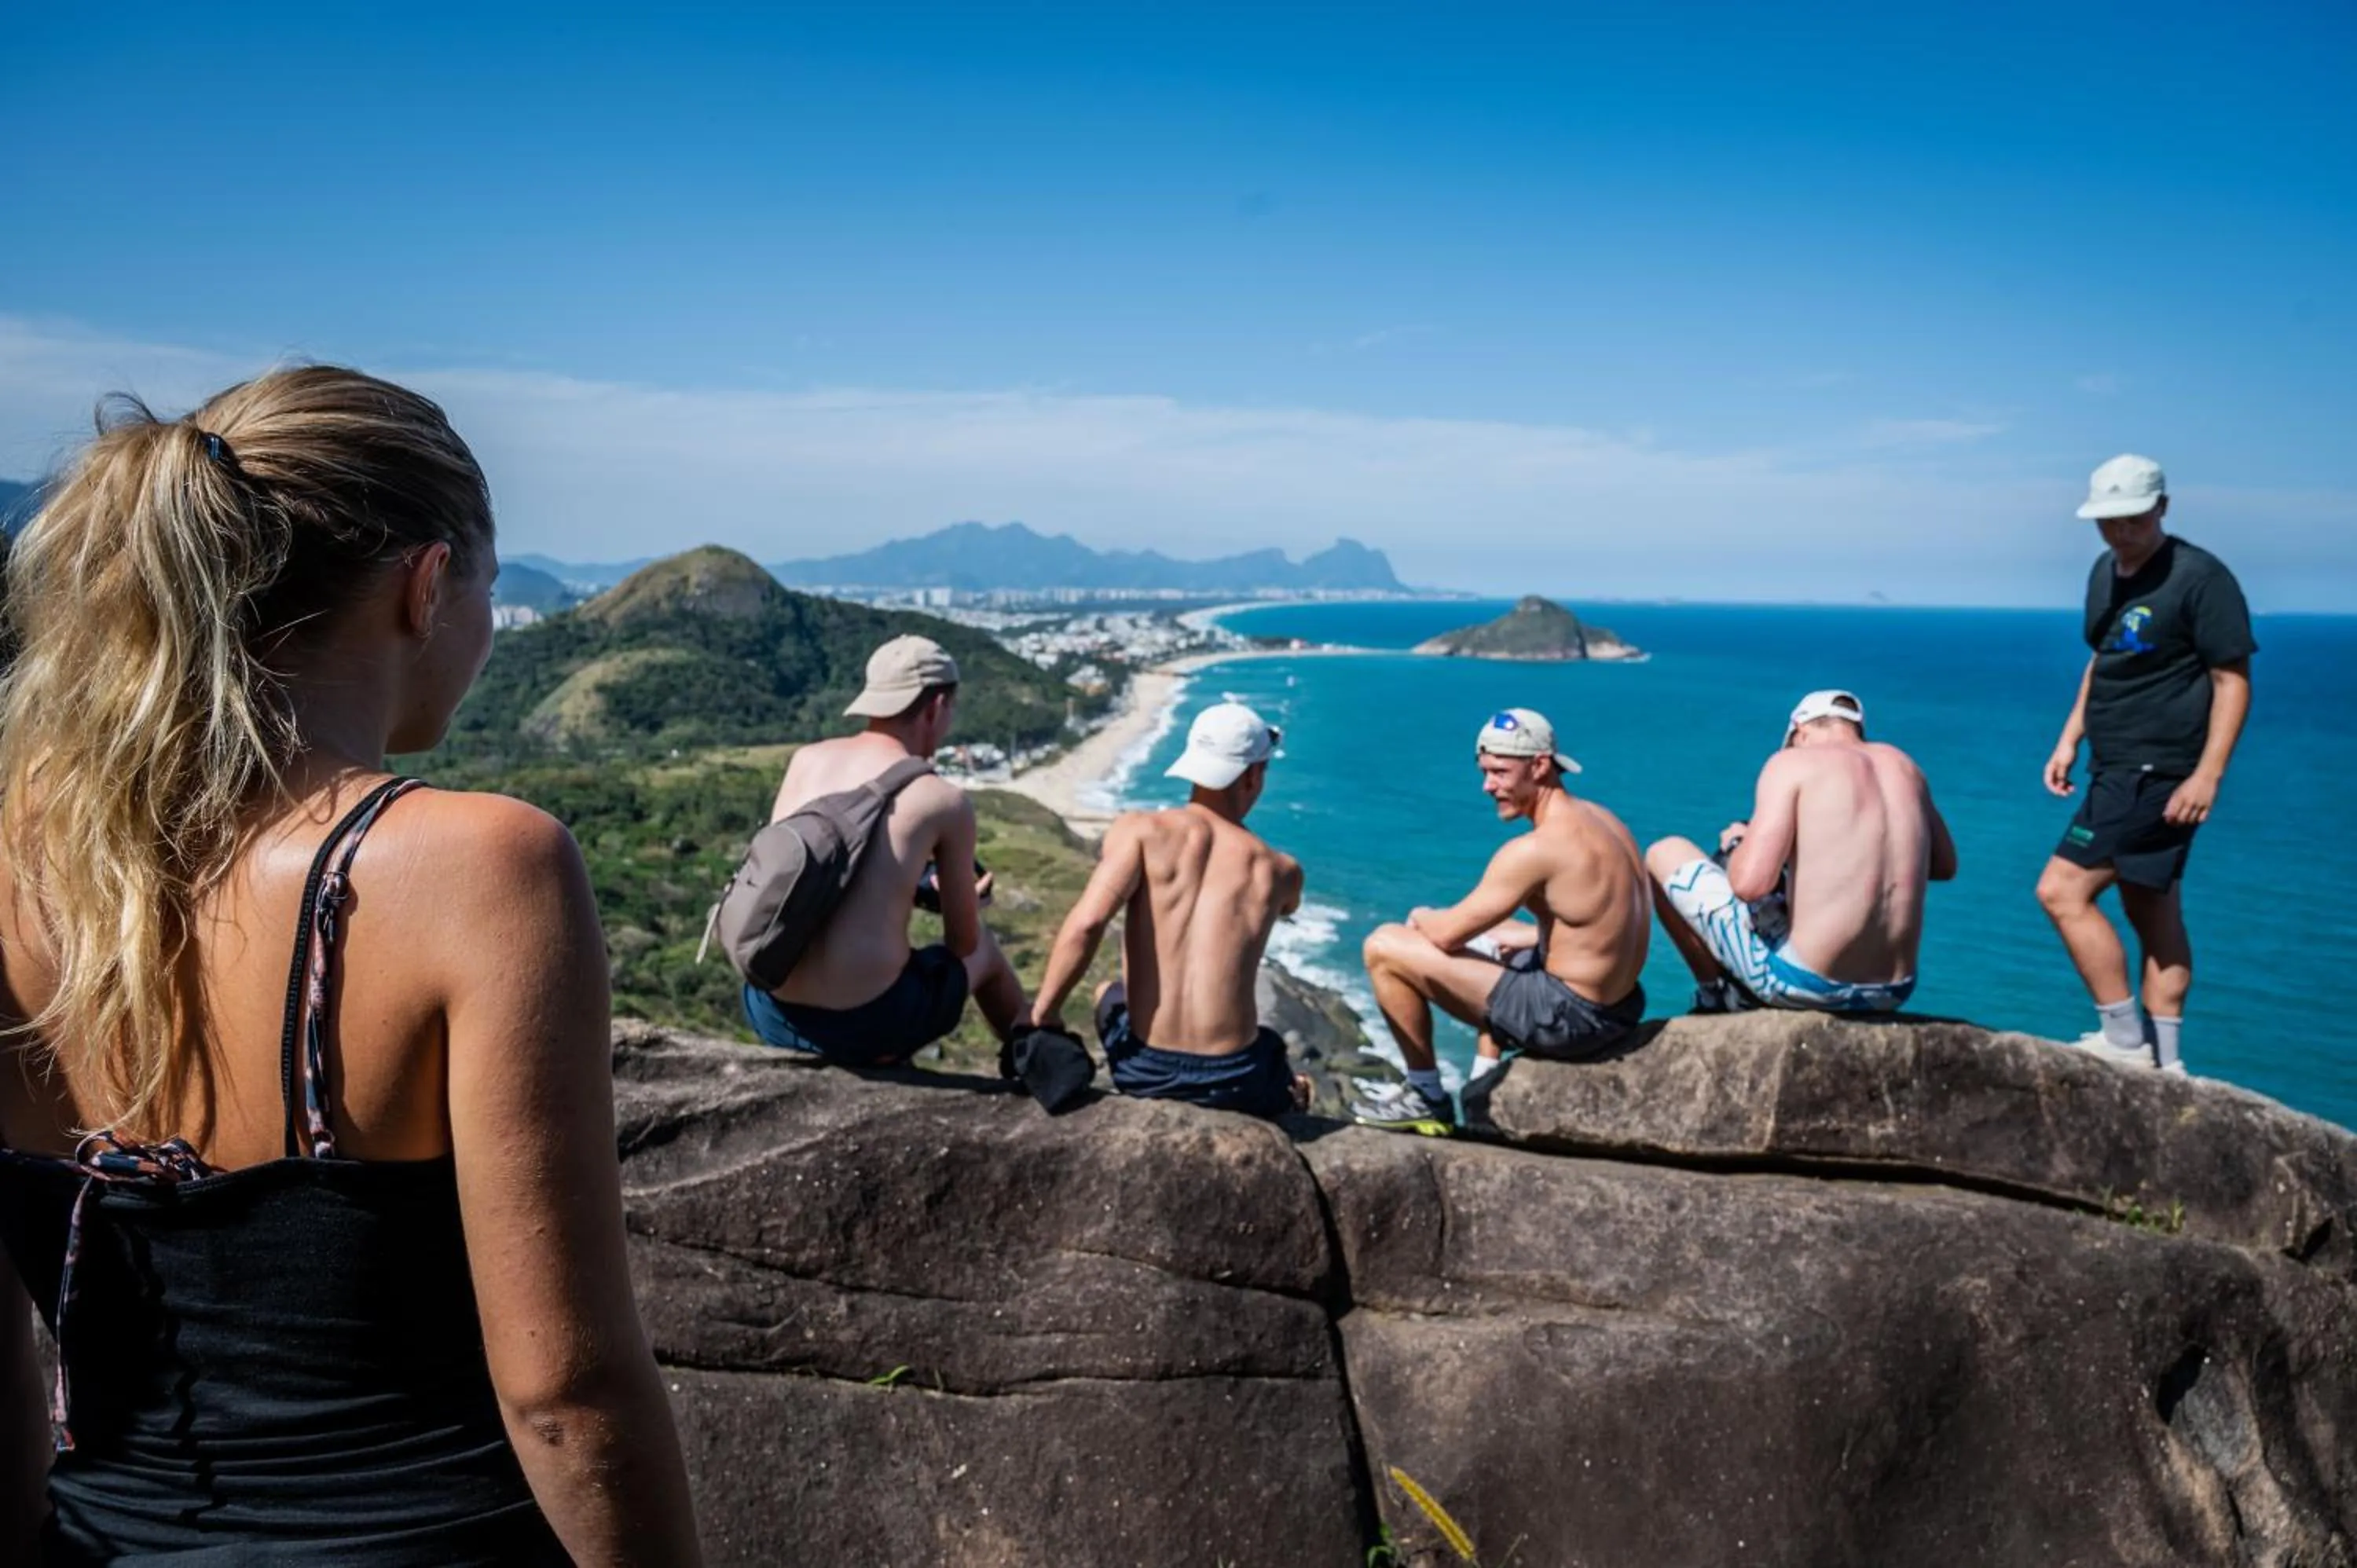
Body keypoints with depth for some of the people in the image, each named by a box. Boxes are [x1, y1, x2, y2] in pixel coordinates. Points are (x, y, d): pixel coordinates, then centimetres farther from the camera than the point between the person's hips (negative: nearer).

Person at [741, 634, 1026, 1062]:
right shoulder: (945, 800, -4)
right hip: (864, 1025, -4)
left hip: (770, 1014, 4)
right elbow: (963, 944, 6)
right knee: (984, 951, 26)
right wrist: (961, 900, 28)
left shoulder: (805, 761, 7)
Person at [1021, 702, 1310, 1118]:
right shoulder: (1280, 871, 0)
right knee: (1291, 1078, 39)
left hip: (1141, 1070, 0)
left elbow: (1086, 924, -20)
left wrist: (1043, 1016, -10)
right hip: (1232, 1081, 0)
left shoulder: (1141, 830, -8)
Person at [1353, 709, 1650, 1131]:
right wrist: (1523, 937, 19)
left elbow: (1448, 934, -16)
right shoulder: (1599, 818, 6)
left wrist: (1421, 918, 6)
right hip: (1620, 1008, 10)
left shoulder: (1536, 849, -21)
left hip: (1568, 1017, -10)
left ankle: (1427, 1099, 8)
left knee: (1384, 946, -8)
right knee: (1485, 937, 37)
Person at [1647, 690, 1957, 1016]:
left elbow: (1750, 884, -19)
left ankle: (1715, 995, 22)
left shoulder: (1793, 762, -8)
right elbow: (1945, 865, 21)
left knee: (1664, 854, 13)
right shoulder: (1901, 763, 10)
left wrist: (1736, 844, 3)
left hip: (1804, 983, -6)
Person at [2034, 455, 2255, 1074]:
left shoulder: (2200, 577, -14)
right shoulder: (2106, 571, 12)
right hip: (2118, 769, 9)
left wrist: (2208, 774, -20)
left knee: (2062, 890, -14)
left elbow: (2234, 680, -14)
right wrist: (2070, 739, 16)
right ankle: (2163, 1061, 20)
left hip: (2156, 772, -9)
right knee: (2152, 913, 13)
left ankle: (2125, 1039, -4)